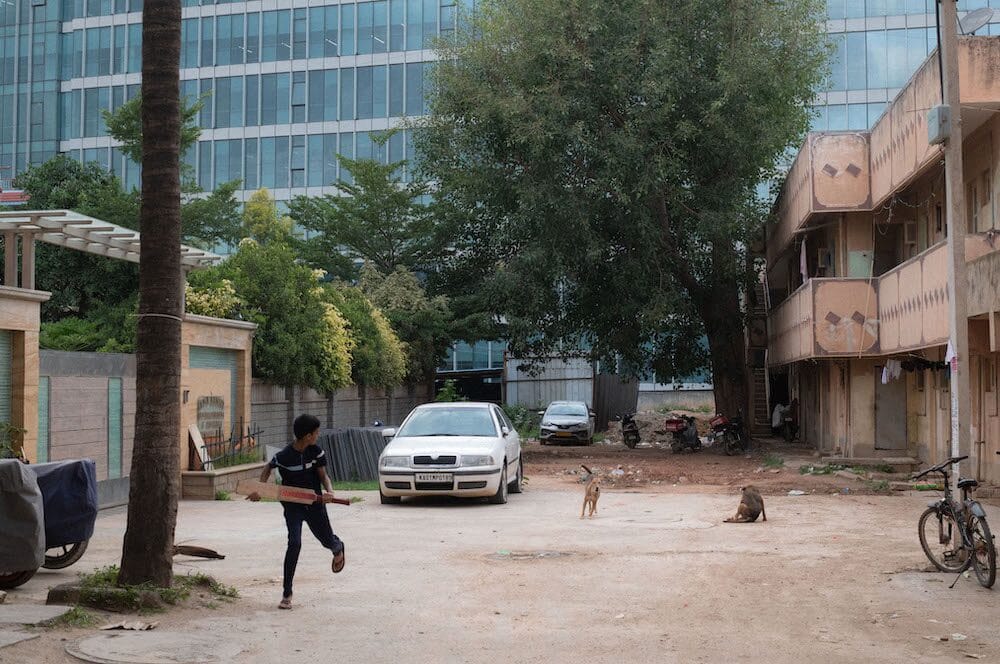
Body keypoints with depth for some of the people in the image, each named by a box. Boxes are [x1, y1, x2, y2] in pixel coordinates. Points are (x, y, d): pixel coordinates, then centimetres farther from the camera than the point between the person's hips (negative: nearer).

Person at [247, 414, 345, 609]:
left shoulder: (316, 452, -9)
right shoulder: (284, 456, -17)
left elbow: (323, 476, -5)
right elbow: (268, 468, 2)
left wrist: (329, 491, -25)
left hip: (314, 502, 3)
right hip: (292, 505, -3)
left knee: (327, 540, 13)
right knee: (294, 543, -17)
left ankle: (338, 547, 56)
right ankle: (287, 594, -7)